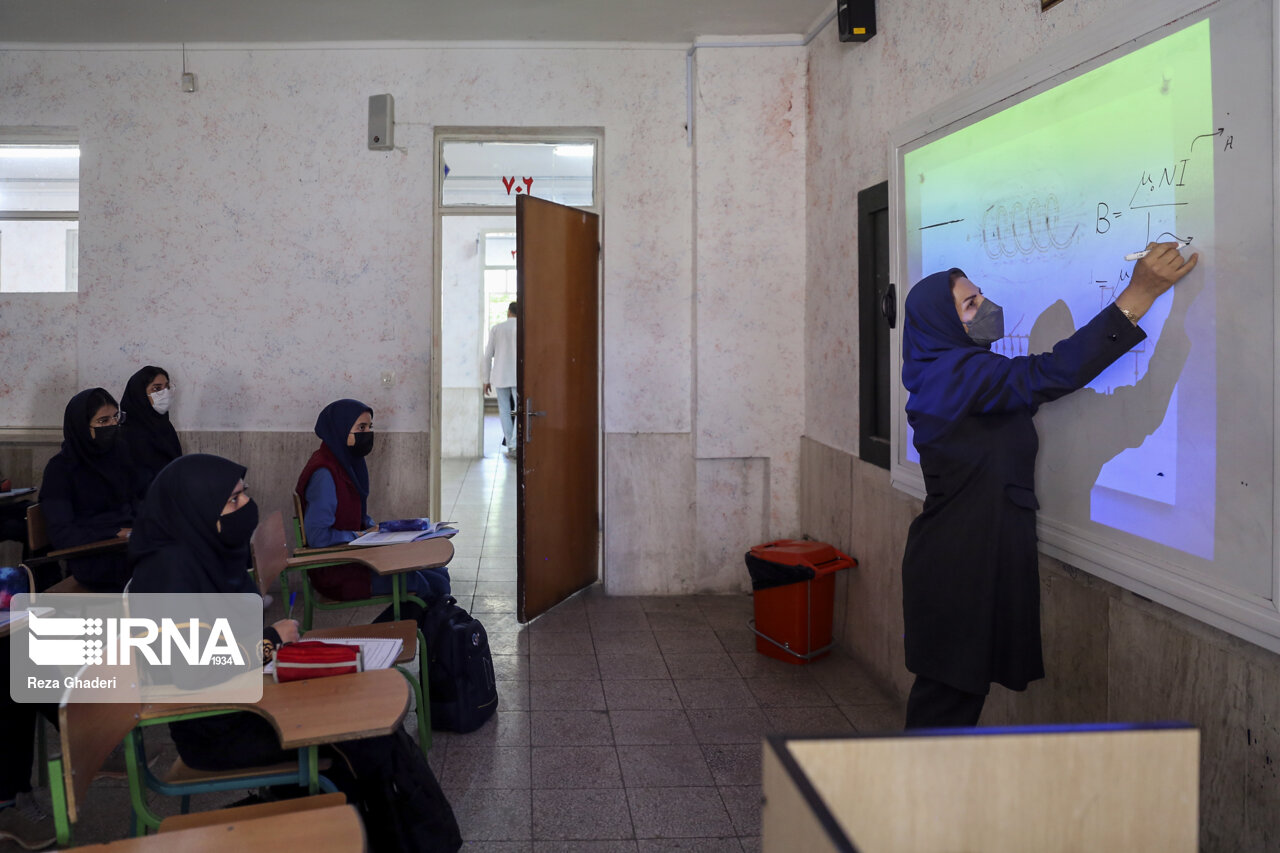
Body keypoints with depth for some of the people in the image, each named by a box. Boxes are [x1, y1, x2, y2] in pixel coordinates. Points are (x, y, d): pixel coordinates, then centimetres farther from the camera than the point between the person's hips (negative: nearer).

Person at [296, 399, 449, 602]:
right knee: (428, 584, -14)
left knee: (438, 573, -2)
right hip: (334, 572, -9)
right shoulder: (324, 474, -20)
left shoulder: (351, 463, 9)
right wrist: (361, 535, -13)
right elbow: (317, 536, -23)